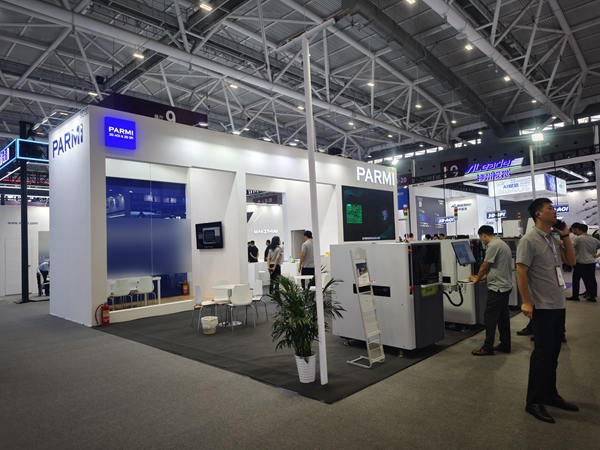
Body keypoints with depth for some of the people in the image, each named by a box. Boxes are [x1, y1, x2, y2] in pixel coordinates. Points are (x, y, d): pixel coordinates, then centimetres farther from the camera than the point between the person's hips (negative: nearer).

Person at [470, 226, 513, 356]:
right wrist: (483, 277, 17)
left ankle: (488, 348, 1)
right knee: (503, 317, 14)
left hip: (497, 287, -10)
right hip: (505, 286, 10)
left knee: (490, 317, -4)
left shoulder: (493, 246, -17)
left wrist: (477, 279, 5)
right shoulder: (502, 244, 15)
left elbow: (484, 266, -12)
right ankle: (505, 345, 21)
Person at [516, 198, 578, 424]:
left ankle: (550, 394, 28)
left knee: (553, 352, 15)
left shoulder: (554, 240, 11)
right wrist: (526, 302, -21)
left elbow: (571, 261, 15)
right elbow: (521, 272, -17)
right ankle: (534, 401, 8)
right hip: (542, 307, -8)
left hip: (558, 305, 8)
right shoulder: (529, 240, -14)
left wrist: (566, 236, 6)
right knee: (542, 352, -3)